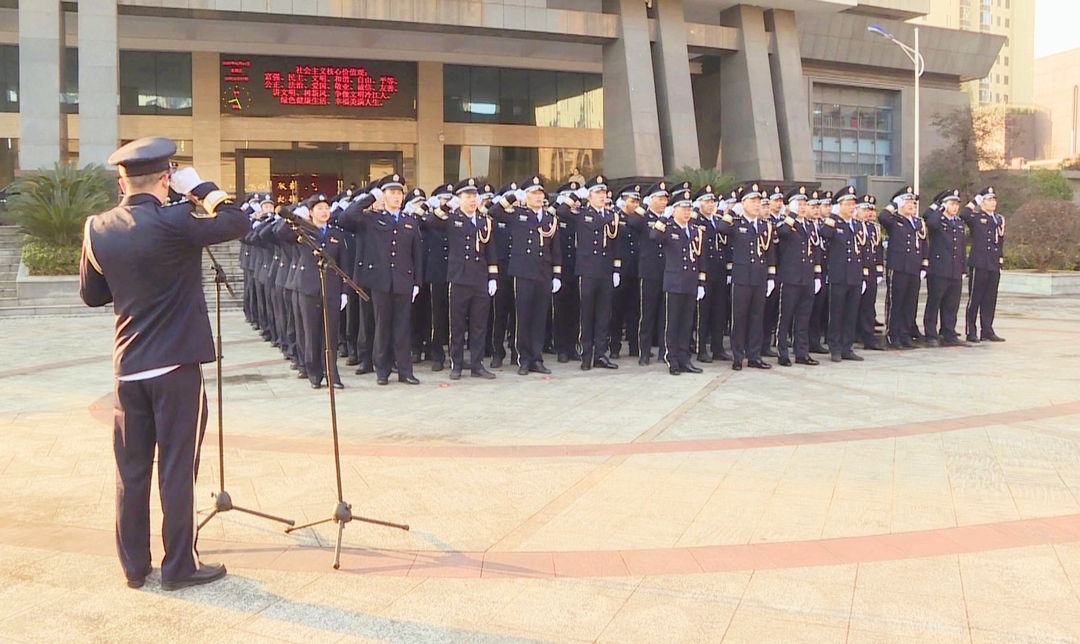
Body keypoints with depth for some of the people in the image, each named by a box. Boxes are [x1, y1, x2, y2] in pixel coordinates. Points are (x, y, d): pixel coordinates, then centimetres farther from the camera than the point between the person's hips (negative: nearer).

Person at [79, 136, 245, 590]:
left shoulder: (97, 229, 4)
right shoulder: (173, 225, -15)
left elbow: (91, 294, 14)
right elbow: (238, 222, -10)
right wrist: (201, 188, -1)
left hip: (127, 367, 5)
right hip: (176, 365, -5)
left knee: (131, 469, 12)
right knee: (178, 468, 3)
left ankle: (134, 565, 21)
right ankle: (180, 566, 12)